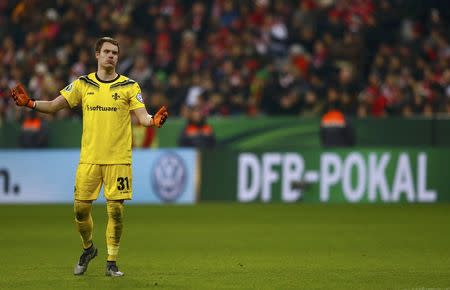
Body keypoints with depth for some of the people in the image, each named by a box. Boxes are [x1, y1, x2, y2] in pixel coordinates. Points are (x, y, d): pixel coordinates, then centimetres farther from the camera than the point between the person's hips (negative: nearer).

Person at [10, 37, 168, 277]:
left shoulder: (129, 86, 2)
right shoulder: (83, 84, 7)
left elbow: (142, 116, -5)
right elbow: (54, 106, 8)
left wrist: (154, 120, -27)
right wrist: (29, 103, -8)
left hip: (118, 159, -2)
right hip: (89, 158, 2)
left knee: (116, 210, -3)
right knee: (80, 208, 1)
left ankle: (111, 263, 7)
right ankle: (88, 248, 28)